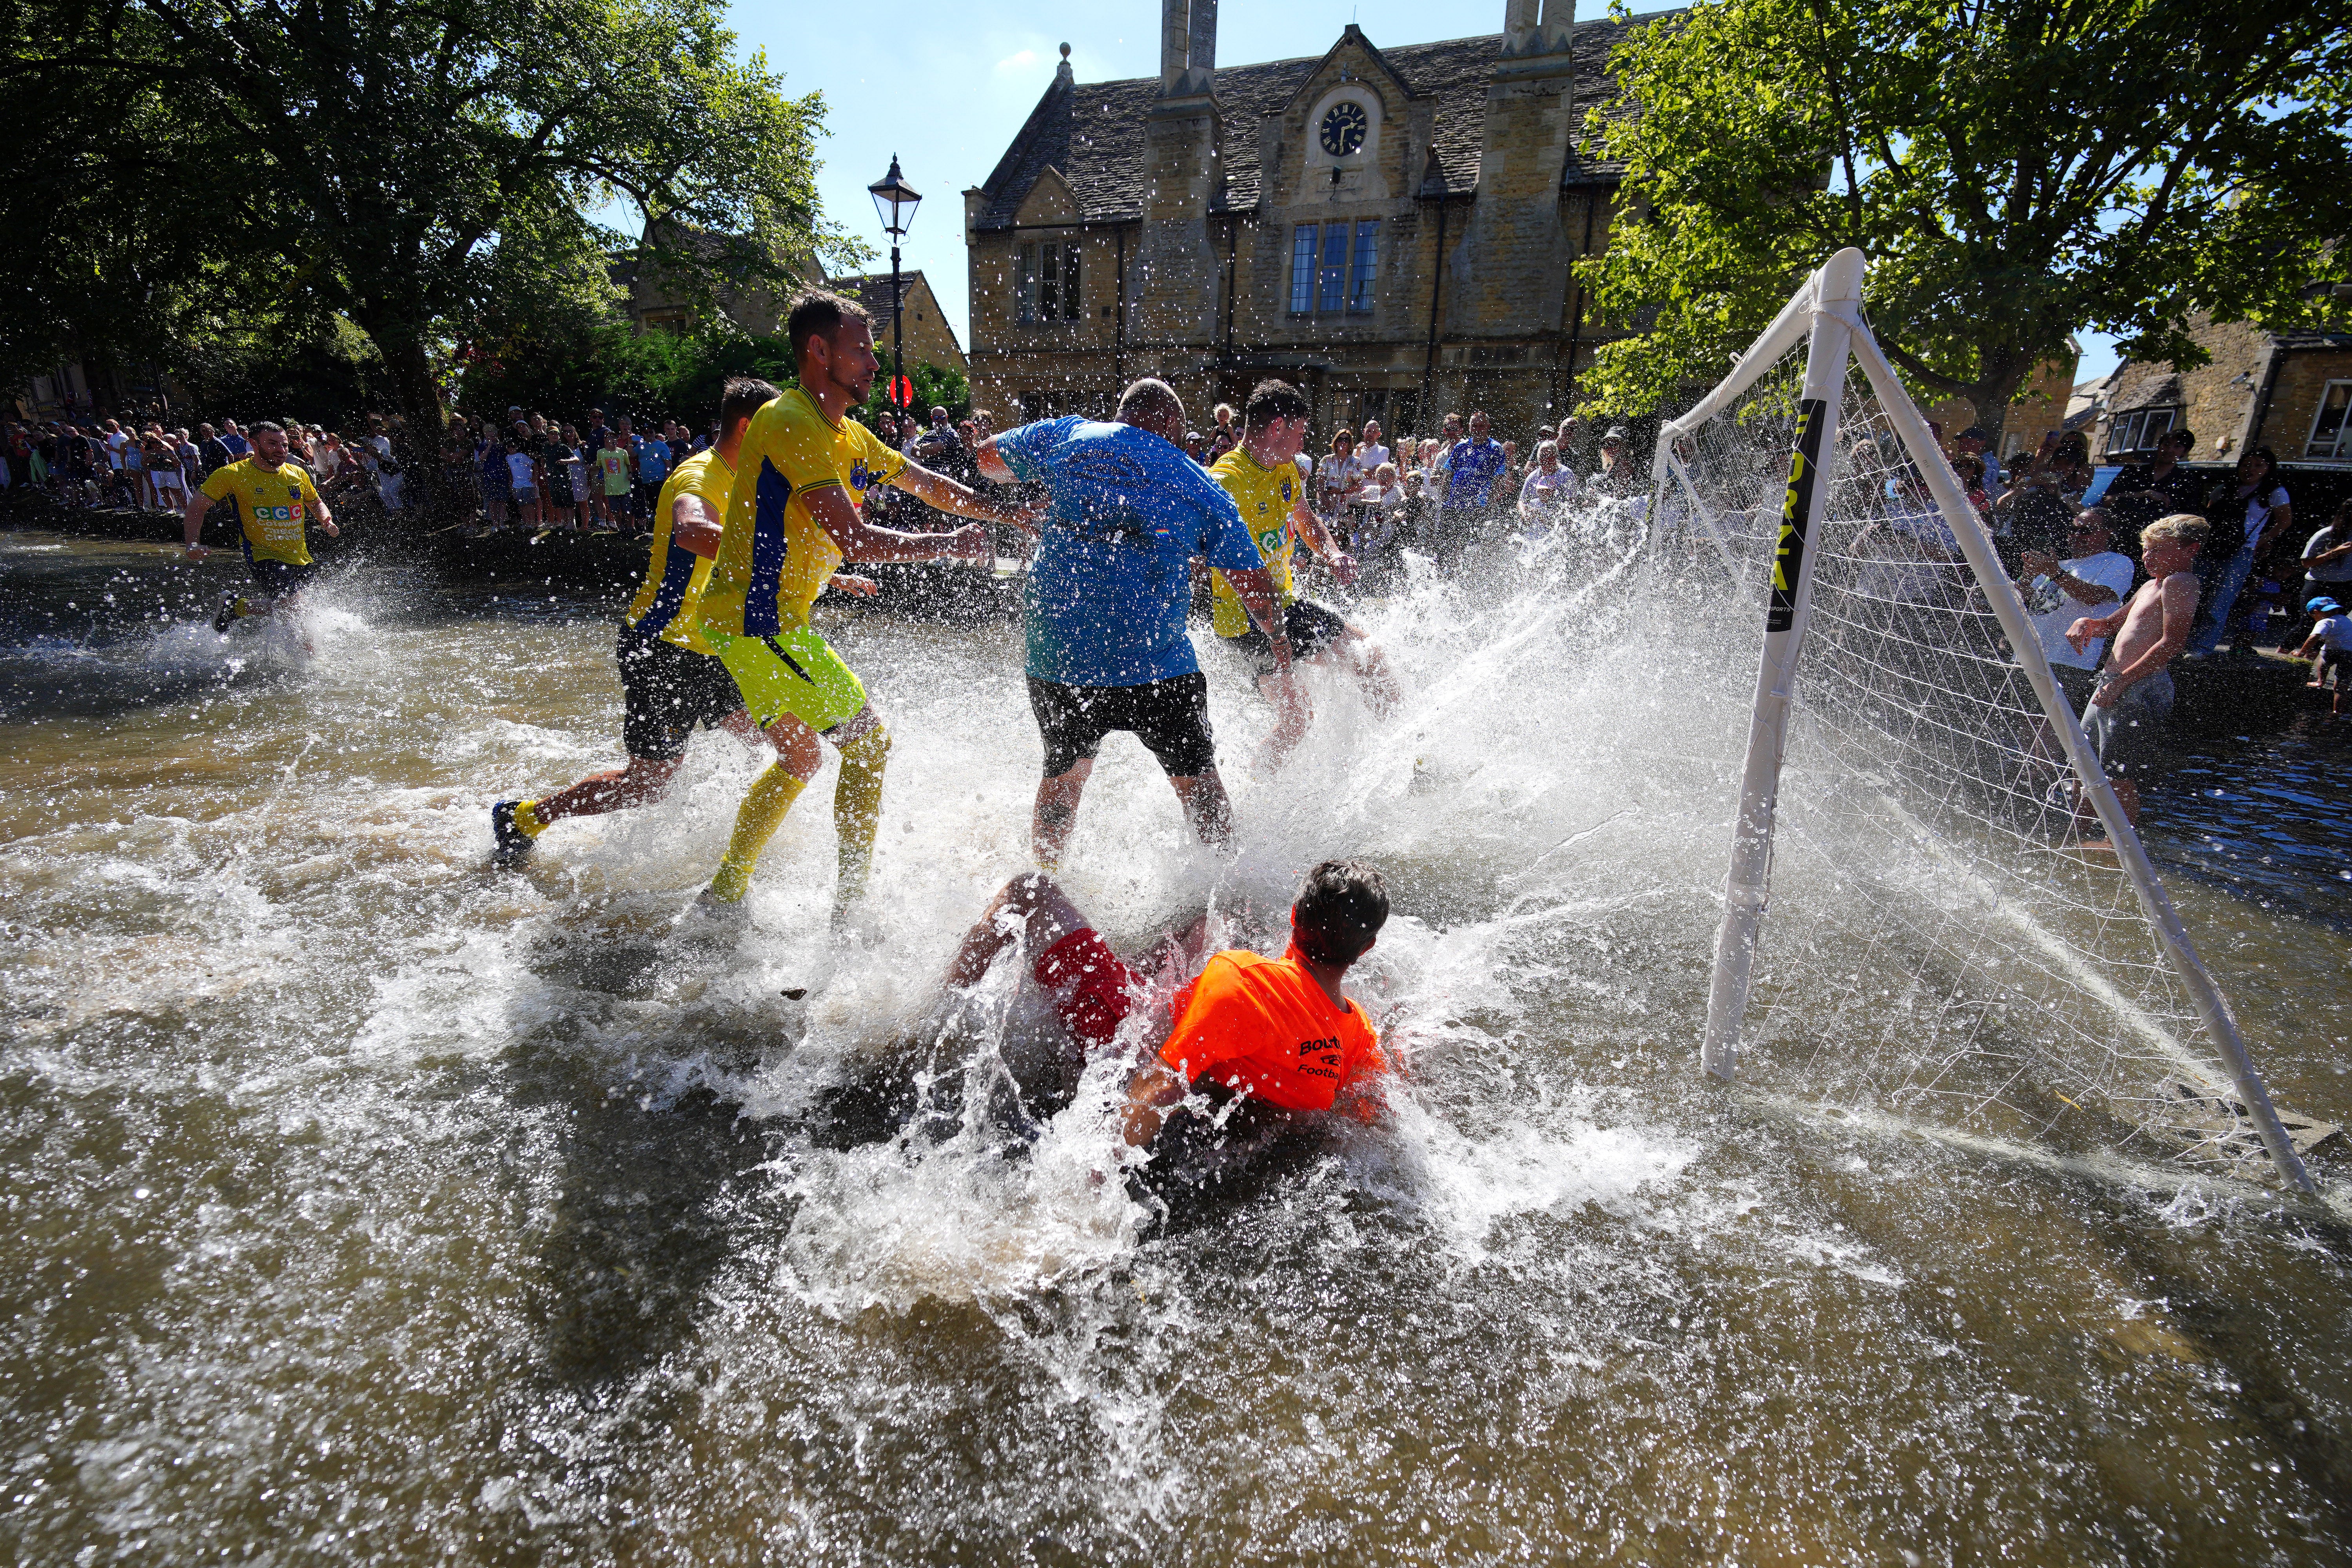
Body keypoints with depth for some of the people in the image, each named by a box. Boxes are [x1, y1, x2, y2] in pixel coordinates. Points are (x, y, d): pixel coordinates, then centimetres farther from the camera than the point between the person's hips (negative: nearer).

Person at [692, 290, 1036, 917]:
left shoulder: (848, 434, 13)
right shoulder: (792, 424, -17)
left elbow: (927, 483, 24)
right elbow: (855, 540, -26)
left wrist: (1007, 514, 18)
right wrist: (953, 545, -16)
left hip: (769, 620, 10)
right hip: (759, 620, -10)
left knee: (801, 759, 20)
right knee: (868, 741, -5)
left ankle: (724, 892, 30)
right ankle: (853, 904, 4)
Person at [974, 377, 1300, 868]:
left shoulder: (1066, 436, 12)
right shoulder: (1200, 486, 8)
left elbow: (988, 457, 29)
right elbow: (1256, 587, 7)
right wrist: (1286, 674, 14)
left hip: (1054, 654, 3)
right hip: (1153, 659, -2)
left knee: (1062, 774, 23)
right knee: (1196, 777, 14)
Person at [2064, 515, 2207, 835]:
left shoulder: (2180, 582, -9)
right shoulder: (2150, 586, 20)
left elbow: (2173, 642, -19)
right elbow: (2111, 624, 32)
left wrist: (2121, 681, -21)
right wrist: (2085, 623, 8)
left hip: (2138, 690, -10)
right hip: (2113, 686, 10)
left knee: (2119, 777, -9)